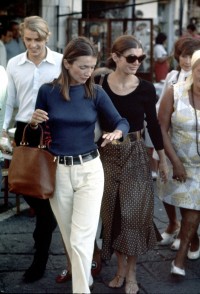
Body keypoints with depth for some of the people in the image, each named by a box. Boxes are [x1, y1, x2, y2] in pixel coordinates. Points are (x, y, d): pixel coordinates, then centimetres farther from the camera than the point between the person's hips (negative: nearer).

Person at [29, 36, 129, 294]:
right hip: (58, 171, 2)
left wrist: (116, 133, -26)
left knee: (81, 239, -7)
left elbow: (122, 122, -3)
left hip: (89, 170, -1)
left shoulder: (96, 93, -5)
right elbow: (38, 129, 7)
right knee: (69, 236, 16)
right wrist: (34, 122, -16)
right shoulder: (47, 91, -5)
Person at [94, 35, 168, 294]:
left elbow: (153, 124, 3)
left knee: (133, 212, 1)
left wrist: (162, 159, 9)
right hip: (107, 155, 1)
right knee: (113, 212, 9)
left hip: (135, 154, -1)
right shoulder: (100, 85, -7)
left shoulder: (145, 88, -6)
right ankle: (120, 270, 25)